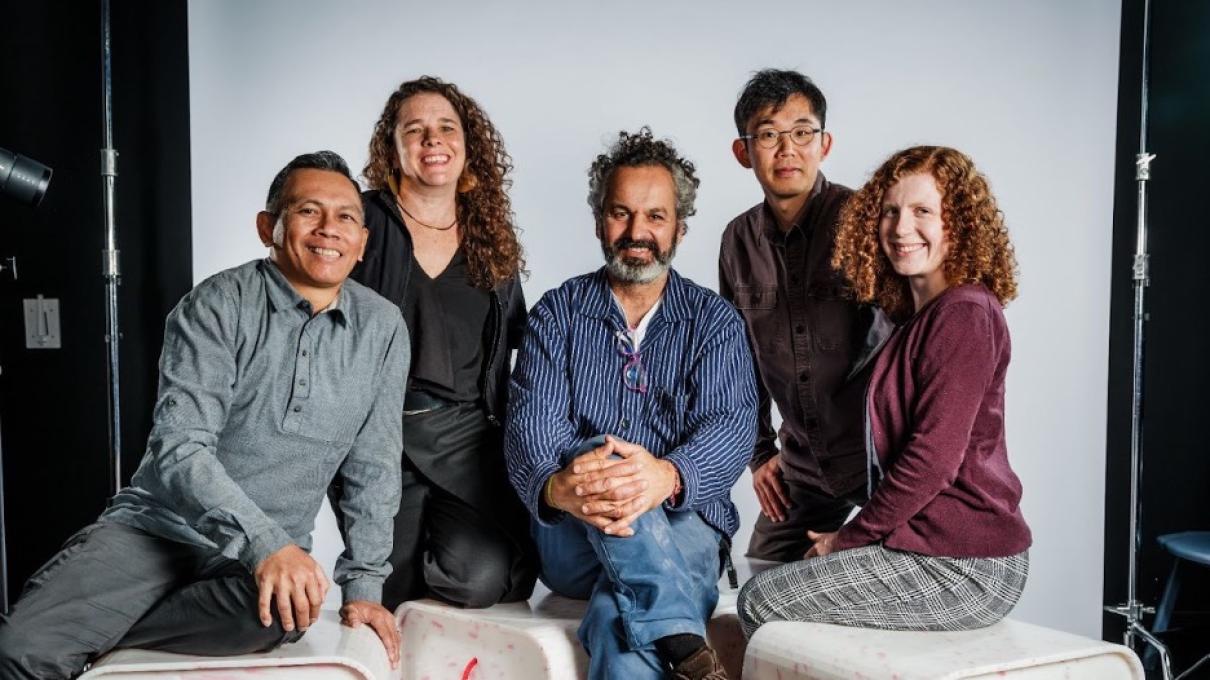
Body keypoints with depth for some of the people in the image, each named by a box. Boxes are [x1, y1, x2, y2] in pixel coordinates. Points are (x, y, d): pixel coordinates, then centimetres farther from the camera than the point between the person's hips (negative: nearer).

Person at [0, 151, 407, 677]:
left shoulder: (382, 328, 1)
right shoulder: (216, 307, -9)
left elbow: (372, 469, 5)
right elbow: (179, 449, -18)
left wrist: (363, 584, -1)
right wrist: (264, 542, -30)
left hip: (276, 548, 3)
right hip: (160, 527, -3)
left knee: (284, 613, -34)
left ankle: (91, 635, -11)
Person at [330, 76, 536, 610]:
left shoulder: (491, 238, 13)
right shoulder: (363, 221, 1)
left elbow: (516, 345, 17)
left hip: (467, 434, 2)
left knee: (482, 576, -17)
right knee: (388, 593, -4)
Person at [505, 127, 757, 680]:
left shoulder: (716, 321, 7)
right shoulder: (558, 313, 9)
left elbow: (731, 425, -10)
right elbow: (530, 421, -7)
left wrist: (668, 475, -36)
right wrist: (556, 485, -34)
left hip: (683, 523, -1)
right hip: (571, 536, 2)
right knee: (611, 514, -35)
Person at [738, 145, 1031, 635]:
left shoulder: (964, 314, -17)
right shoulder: (922, 315, 14)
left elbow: (934, 456, -22)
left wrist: (849, 536, -11)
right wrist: (851, 536, 8)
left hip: (961, 568, -10)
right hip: (935, 545, 10)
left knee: (760, 603, -6)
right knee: (776, 583, 16)